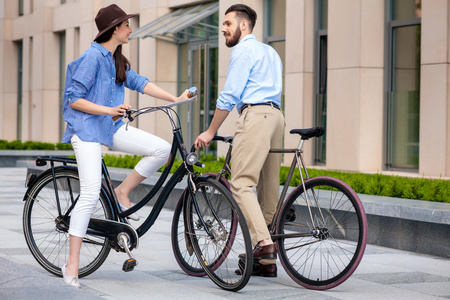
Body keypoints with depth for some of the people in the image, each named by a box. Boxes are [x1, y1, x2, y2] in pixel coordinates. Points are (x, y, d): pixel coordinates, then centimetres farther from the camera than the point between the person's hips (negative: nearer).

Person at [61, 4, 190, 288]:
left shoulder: (118, 60, 14)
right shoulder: (93, 57, -13)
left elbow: (140, 82, 9)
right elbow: (74, 100, -16)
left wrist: (175, 99, 1)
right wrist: (110, 110, -24)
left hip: (111, 127, 8)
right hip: (86, 129, -8)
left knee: (162, 148, -10)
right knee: (90, 195, -16)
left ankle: (123, 192, 9)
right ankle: (72, 264, -8)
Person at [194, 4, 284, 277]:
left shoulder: (243, 50, -1)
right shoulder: (270, 52, 28)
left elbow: (230, 95, -6)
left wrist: (211, 132, -1)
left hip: (255, 115, -9)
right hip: (276, 115, 9)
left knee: (242, 183, -16)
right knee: (268, 186, 6)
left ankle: (262, 241, -31)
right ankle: (268, 261, 6)